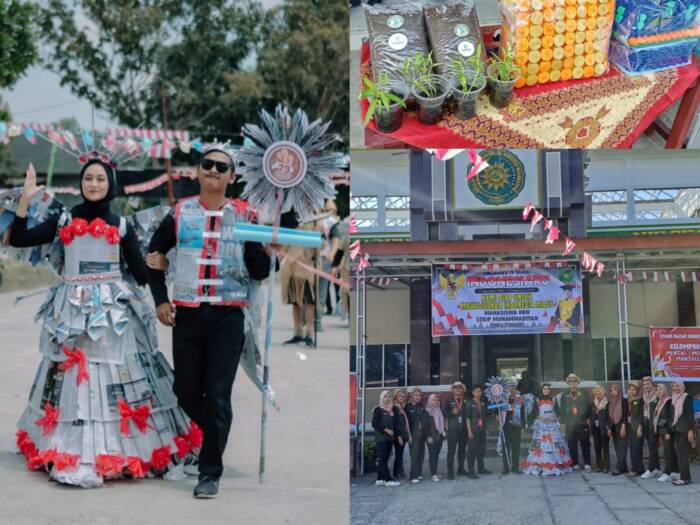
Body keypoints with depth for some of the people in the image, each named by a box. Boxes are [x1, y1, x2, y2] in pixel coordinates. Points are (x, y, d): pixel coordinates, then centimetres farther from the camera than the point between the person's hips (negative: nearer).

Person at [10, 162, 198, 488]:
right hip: (73, 311, 1)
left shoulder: (121, 226, 7)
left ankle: (123, 449, 4)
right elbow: (18, 240, -1)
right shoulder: (64, 221, 8)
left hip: (114, 312, -1)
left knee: (118, 379, -3)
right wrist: (25, 199, -7)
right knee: (71, 377, 0)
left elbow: (141, 275, 7)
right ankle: (71, 453, 6)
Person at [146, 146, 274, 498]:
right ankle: (217, 438, 35)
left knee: (217, 395, -4)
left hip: (228, 316, -2)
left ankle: (210, 472, 5)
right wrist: (160, 300, 8)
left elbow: (259, 273, 3)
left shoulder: (244, 215, 3)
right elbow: (154, 254, 16)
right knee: (186, 391, 9)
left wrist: (267, 251, -18)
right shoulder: (180, 212, 6)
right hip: (186, 314, 2)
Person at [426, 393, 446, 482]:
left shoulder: (440, 410, 13)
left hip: (440, 436, 6)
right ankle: (433, 474, -8)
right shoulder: (427, 412, -6)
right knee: (432, 454, -7)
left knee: (436, 455, 8)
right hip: (432, 437, -6)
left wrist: (444, 432, 9)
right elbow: (426, 425, -9)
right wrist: (428, 437, -14)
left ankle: (435, 473, 12)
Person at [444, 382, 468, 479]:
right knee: (451, 451, -6)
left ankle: (461, 469, 24)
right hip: (452, 430, -3)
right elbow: (445, 414, 5)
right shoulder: (449, 402, 4)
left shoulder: (466, 402, 8)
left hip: (463, 430, 3)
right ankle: (450, 472, -5)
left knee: (462, 450, 11)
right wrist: (452, 413, -13)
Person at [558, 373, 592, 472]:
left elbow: (588, 407, 6)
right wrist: (563, 423, 5)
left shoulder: (583, 394, 5)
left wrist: (588, 419, -1)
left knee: (585, 444, 2)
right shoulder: (564, 395, 6)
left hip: (583, 424, -1)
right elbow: (562, 410, 8)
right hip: (570, 425, 1)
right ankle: (575, 464, 10)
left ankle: (587, 464, 7)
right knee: (572, 445, 2)